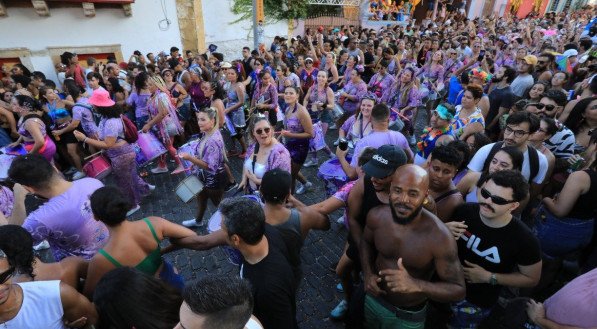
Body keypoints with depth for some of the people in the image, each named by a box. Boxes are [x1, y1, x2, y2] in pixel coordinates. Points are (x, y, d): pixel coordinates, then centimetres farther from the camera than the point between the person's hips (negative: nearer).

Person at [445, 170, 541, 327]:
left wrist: (489, 277, -21)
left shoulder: (524, 240, -27)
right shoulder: (464, 211, -20)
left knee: (457, 325, 22)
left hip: (476, 303, -3)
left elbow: (532, 279, -10)